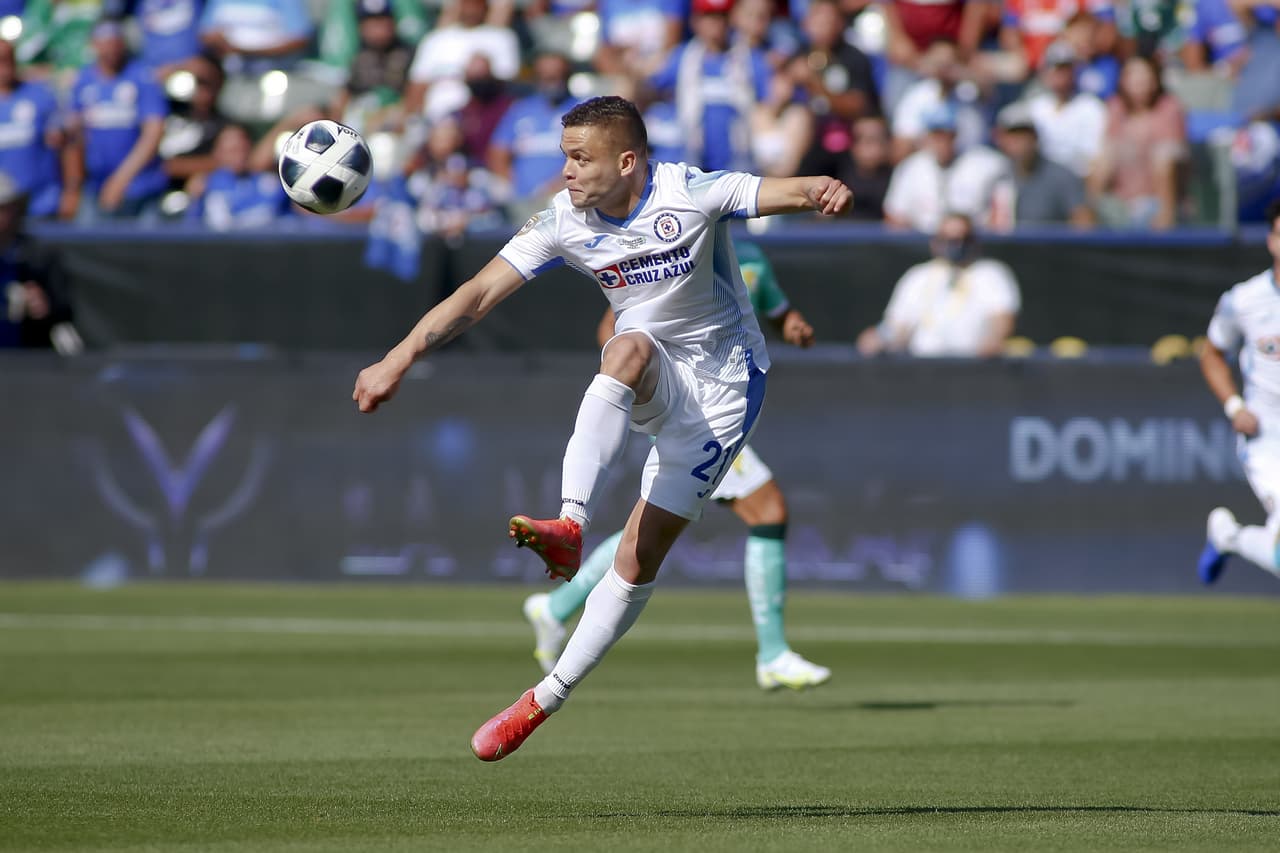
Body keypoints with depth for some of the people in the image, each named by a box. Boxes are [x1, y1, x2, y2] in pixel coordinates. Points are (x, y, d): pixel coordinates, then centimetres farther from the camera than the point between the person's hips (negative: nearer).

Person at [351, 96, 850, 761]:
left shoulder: (688, 195, -20)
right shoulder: (566, 222, -9)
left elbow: (782, 193, -30)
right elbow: (479, 294, -11)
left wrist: (823, 192, -55)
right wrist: (400, 357, -21)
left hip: (722, 387, -3)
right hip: (651, 382, 3)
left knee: (640, 558, -8)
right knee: (629, 349, -36)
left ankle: (548, 697, -2)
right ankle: (570, 525, -47)